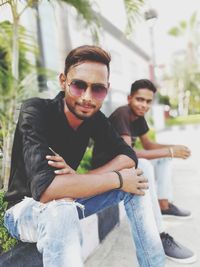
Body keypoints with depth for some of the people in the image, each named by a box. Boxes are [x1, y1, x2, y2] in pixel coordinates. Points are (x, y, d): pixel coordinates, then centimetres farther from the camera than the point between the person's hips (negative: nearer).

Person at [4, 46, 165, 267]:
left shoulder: (94, 117, -8)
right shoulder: (35, 111, -27)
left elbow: (129, 156, -9)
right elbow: (45, 188, -40)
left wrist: (82, 180, -28)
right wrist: (118, 179, -30)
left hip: (68, 201, 6)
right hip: (26, 208, -5)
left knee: (134, 179, -7)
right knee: (61, 208, -41)